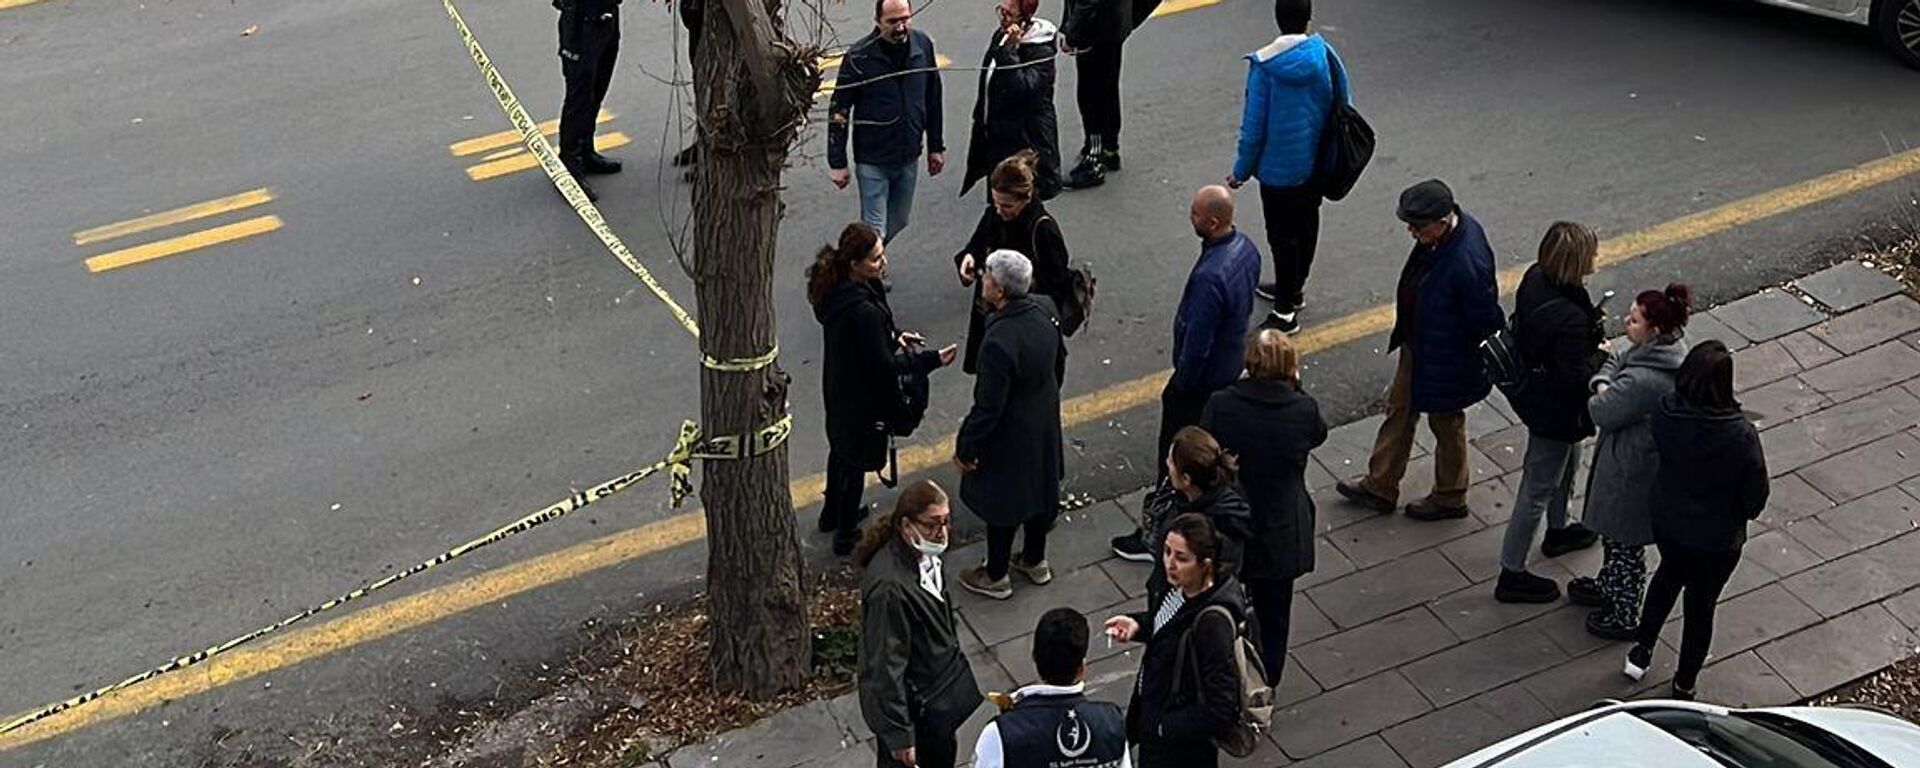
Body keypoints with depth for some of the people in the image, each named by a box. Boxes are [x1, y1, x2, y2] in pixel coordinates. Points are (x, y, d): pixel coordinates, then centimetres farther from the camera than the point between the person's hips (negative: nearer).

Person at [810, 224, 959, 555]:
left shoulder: (836, 290, -9)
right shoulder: (864, 310, -37)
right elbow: (883, 365, -27)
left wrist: (893, 338, 6)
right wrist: (932, 359, -23)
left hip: (839, 388, 9)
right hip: (863, 397, -9)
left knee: (842, 448, 30)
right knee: (856, 463, 12)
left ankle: (833, 514, 52)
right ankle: (846, 535, 30)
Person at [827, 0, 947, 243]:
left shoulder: (923, 45, -5)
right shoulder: (859, 56, -17)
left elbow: (933, 99, 7)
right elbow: (838, 111, -11)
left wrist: (936, 146, 11)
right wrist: (837, 162, -10)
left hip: (909, 157, 5)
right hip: (872, 160, -5)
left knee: (899, 222, 17)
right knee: (875, 230, -2)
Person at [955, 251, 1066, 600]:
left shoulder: (999, 341, -34)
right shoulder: (1042, 317, -10)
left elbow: (988, 406, -27)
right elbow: (1057, 366, 7)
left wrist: (966, 448, -14)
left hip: (1009, 437, -8)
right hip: (1044, 428, 8)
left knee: (1000, 504, 13)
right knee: (1039, 491, 25)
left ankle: (996, 577, 32)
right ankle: (1035, 561, 46)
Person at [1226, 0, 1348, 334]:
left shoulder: (1264, 65, -21)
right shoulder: (1323, 53, -10)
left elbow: (1254, 126, -16)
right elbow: (1344, 103, 0)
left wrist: (1241, 170, -3)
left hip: (1279, 167, -5)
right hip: (1316, 162, 5)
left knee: (1282, 235, 5)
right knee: (1306, 224, 22)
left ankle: (1286, 311, 13)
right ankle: (1294, 287, 42)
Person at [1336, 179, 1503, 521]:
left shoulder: (1468, 263, -39)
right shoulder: (1443, 229, -12)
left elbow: (1486, 322, -28)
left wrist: (1487, 367, -15)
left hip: (1446, 360, -9)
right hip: (1418, 343, 9)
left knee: (1446, 424, 15)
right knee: (1399, 410, 23)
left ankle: (1450, 498, 41)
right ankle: (1380, 486, 42)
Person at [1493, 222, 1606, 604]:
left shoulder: (1534, 278, -12)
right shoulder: (1568, 318, -38)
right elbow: (1574, 378, -30)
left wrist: (1592, 335, -2)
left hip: (1532, 392, 9)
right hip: (1555, 412, -9)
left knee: (1566, 462, 33)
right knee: (1538, 488, 7)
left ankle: (1558, 531, 57)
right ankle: (1512, 574, 22)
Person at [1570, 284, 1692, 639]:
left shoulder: (1643, 381, -37)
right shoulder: (1666, 348, -6)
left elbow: (1603, 414, -26)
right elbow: (1615, 361, 7)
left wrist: (1600, 396, -5)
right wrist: (1602, 383, -12)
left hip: (1631, 473, -10)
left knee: (1625, 543, 12)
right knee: (1613, 533, 30)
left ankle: (1625, 616, 31)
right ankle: (1609, 586, 52)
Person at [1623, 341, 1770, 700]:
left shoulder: (1665, 414, -23)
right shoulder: (1740, 435, -31)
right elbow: (1756, 495, -18)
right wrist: (1741, 515, 4)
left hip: (1667, 522, 3)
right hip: (1718, 538, -3)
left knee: (1669, 574, 34)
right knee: (1701, 604, 19)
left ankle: (1641, 649, 44)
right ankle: (1684, 684, 39)